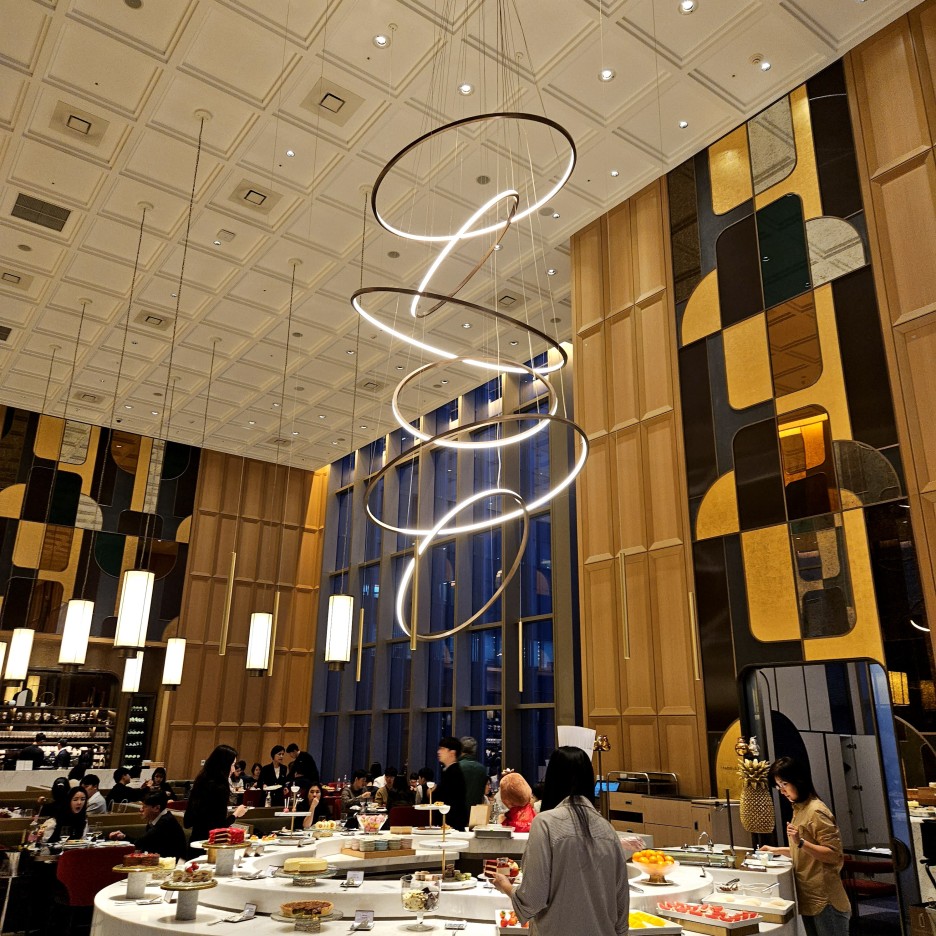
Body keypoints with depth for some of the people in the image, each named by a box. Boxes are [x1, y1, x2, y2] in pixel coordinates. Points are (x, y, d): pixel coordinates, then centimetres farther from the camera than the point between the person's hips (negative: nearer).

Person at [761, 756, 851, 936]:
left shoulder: (816, 811, -17)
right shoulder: (799, 809, 9)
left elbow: (834, 855, -19)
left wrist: (800, 842, -30)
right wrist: (778, 850, 15)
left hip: (824, 899, -9)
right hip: (808, 897, 9)